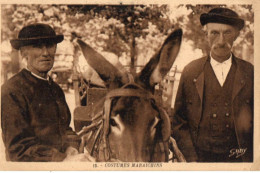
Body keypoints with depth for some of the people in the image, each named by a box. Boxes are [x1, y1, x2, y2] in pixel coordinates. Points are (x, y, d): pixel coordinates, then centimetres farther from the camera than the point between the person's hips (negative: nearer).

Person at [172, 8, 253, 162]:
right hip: (200, 157, 0)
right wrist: (192, 158, -5)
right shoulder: (190, 72, 1)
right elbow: (178, 121, 3)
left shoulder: (250, 72, 2)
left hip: (239, 158, 1)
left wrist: (249, 158, 0)